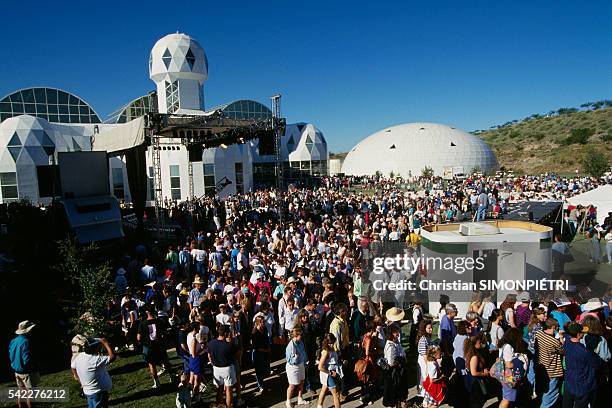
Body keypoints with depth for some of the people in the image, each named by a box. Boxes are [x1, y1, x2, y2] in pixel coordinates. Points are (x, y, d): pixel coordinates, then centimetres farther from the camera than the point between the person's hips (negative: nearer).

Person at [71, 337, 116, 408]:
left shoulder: (79, 356, -6)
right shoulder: (96, 360, -31)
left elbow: (73, 367, 10)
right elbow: (113, 357, -34)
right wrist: (105, 343, -26)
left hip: (88, 391, 8)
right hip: (98, 392, -8)